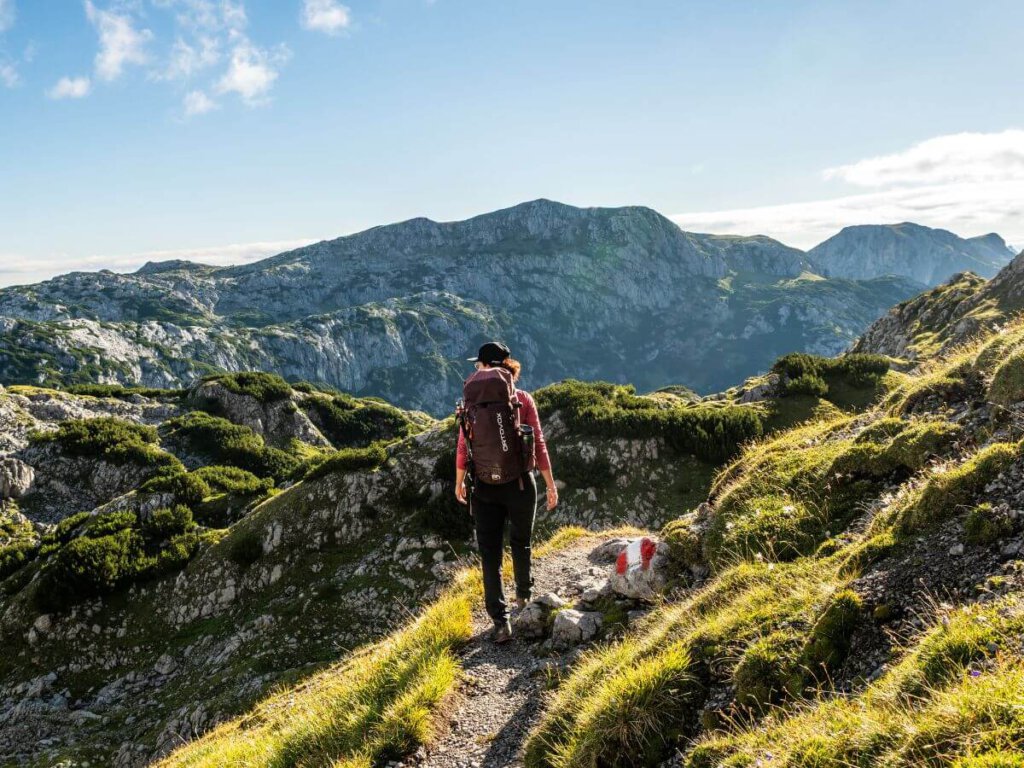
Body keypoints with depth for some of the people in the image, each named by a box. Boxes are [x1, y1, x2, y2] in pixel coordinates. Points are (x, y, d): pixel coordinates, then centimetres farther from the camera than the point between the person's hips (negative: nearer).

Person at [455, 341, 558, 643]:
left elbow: (463, 447, -2)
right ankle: (523, 595, 43)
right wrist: (550, 484, 2)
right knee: (520, 542, 23)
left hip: (485, 487, -1)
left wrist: (459, 482, 12)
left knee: (490, 554, 4)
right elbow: (538, 444, -6)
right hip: (519, 483, 1)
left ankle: (501, 621, -4)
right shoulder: (523, 399, -6)